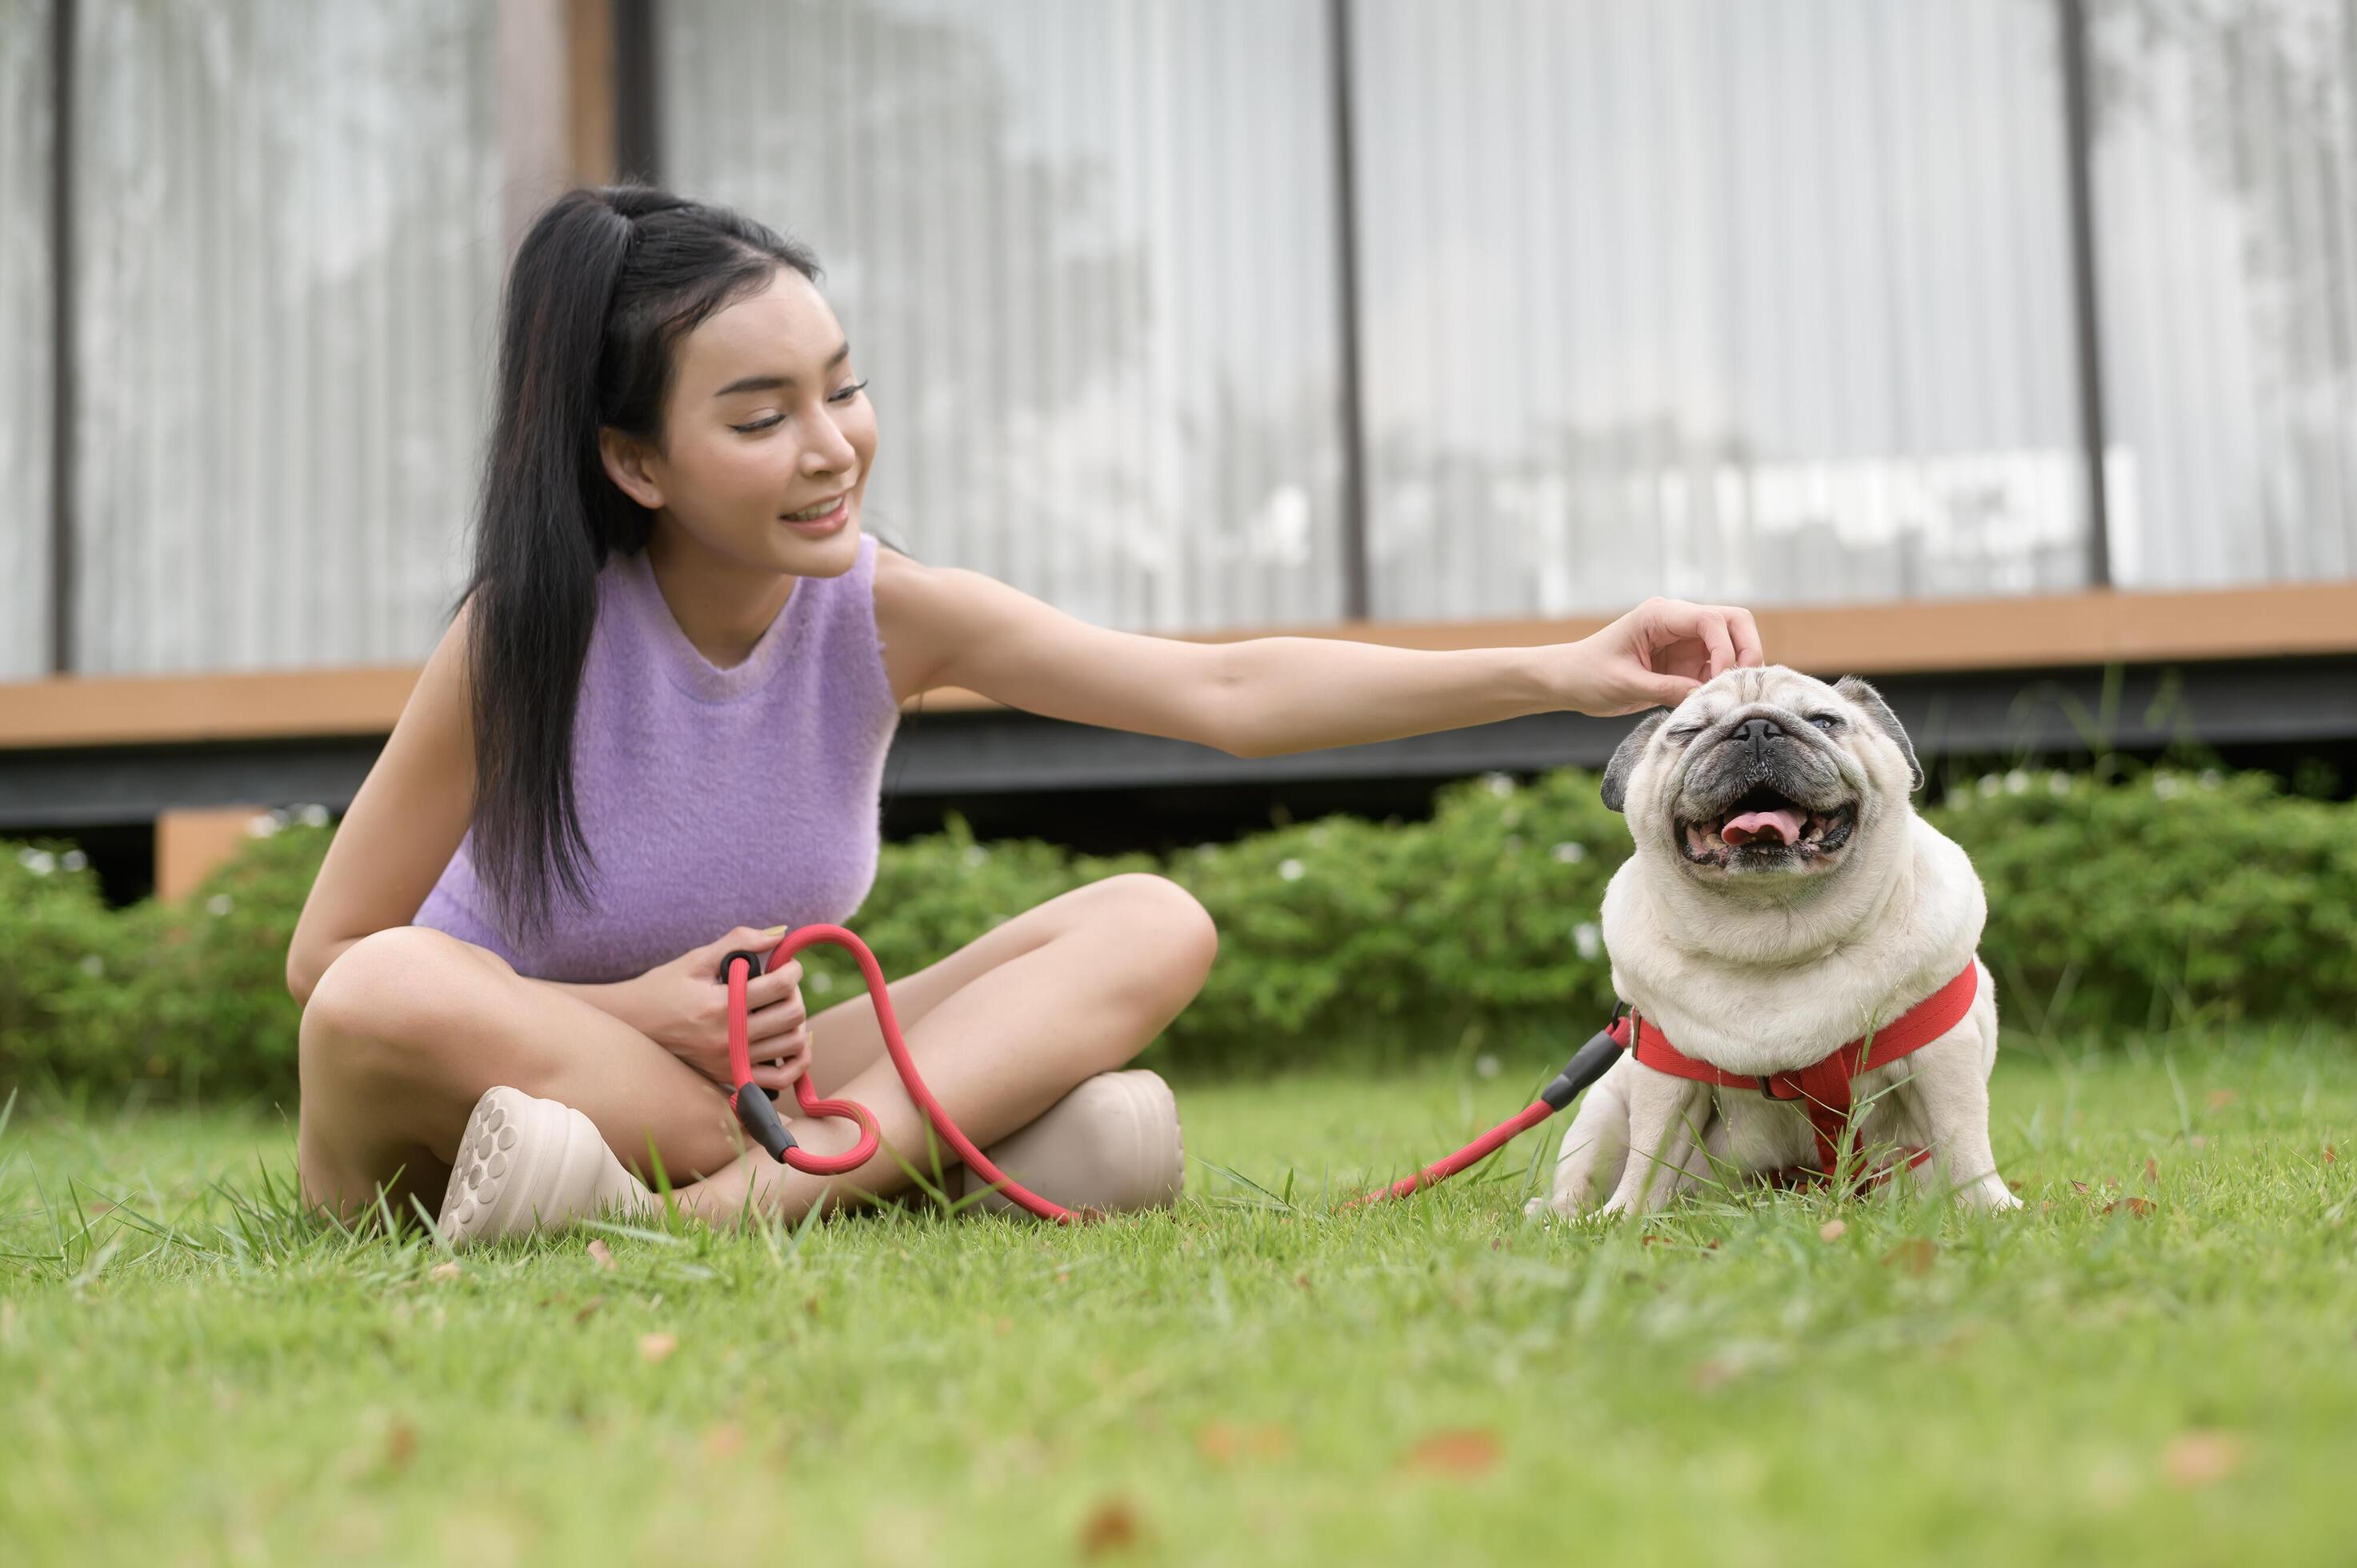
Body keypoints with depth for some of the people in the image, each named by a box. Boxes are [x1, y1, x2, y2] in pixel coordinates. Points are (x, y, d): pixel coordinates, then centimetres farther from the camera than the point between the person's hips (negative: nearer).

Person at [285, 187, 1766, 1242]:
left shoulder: (888, 612, -9)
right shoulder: (533, 629, -18)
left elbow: (1228, 689, -16)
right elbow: (326, 959, -14)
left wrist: (1562, 670, -25)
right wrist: (635, 1007, -26)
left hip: (736, 1068, 4)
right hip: (500, 1087, -3)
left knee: (1155, 926, -13)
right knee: (389, 1000, -40)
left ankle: (753, 1193, -33)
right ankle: (932, 1144, -28)